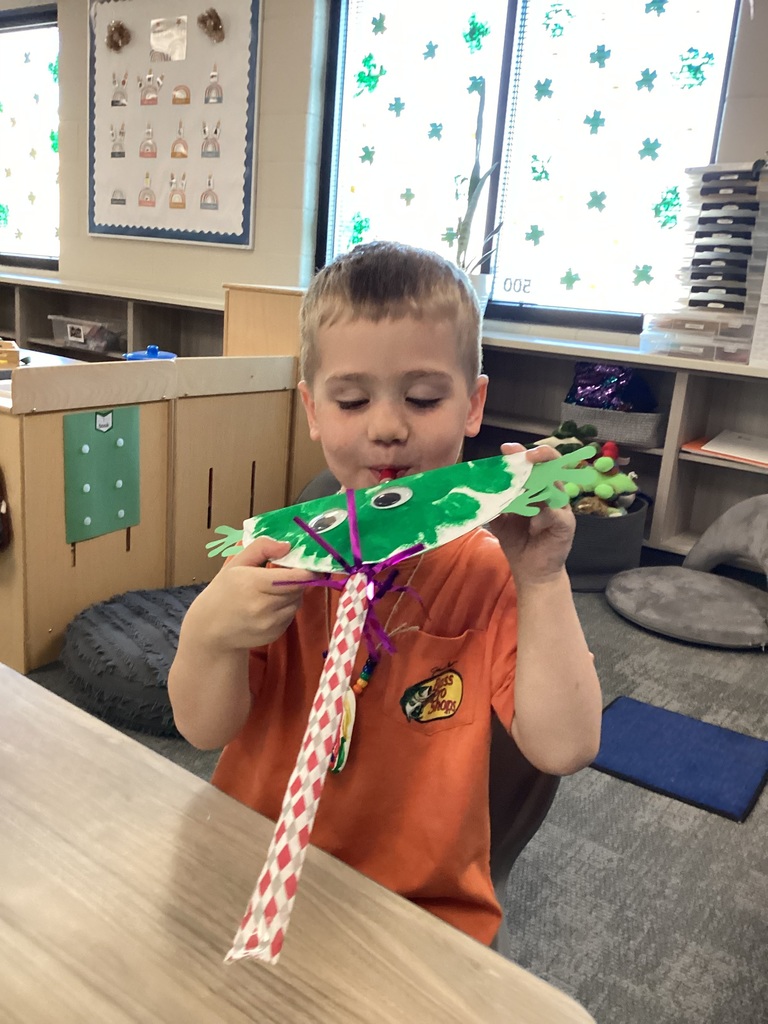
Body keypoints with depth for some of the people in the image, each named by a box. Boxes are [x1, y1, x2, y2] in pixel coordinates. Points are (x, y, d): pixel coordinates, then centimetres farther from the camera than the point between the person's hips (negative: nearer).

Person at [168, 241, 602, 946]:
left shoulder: (495, 571, -8)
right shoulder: (278, 552, -4)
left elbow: (563, 748, -16)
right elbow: (204, 729, -4)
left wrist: (543, 579, -23)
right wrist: (210, 633, -24)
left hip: (426, 906, -2)